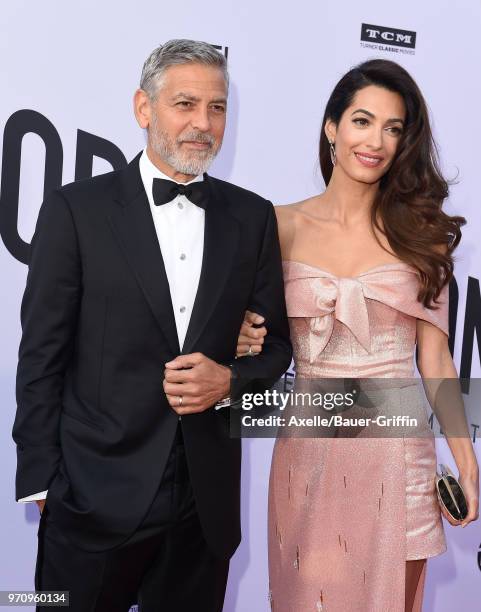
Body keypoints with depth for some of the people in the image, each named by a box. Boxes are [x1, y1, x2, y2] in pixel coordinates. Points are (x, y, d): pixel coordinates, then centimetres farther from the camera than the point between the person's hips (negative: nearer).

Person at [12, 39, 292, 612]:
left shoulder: (252, 217, 4)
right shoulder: (76, 208, -5)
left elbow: (276, 343, 8)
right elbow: (42, 355, -5)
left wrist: (229, 379, -12)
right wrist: (40, 480, -7)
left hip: (208, 496, 3)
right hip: (95, 494, -2)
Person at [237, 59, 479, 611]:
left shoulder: (420, 231, 1)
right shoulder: (283, 226, -1)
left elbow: (433, 355, 1)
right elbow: (256, 330, 8)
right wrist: (243, 339, -15)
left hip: (395, 449, 0)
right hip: (307, 448, 0)